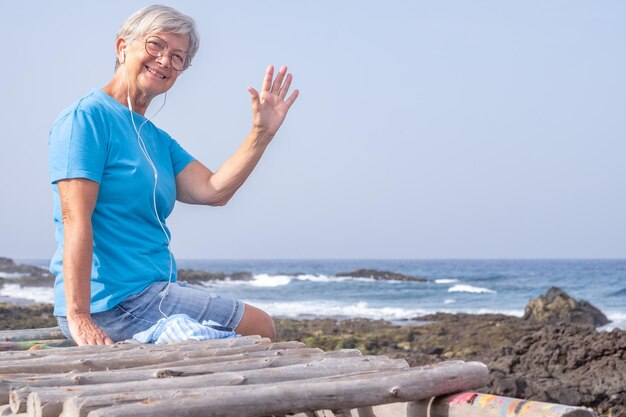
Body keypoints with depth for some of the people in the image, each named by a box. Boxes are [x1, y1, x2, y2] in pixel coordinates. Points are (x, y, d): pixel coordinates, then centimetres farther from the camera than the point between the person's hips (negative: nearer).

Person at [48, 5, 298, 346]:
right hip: (114, 302, -10)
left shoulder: (159, 140, 16)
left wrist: (262, 132, -4)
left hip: (152, 291, 10)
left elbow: (212, 191, 3)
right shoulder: (86, 117, -11)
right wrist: (78, 318, -27)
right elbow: (75, 219, -21)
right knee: (259, 328, -4)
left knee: (257, 324, 19)